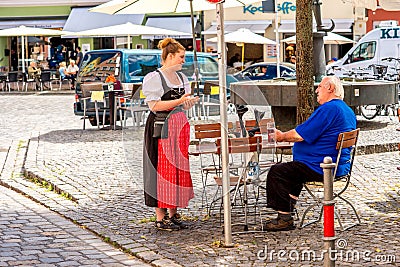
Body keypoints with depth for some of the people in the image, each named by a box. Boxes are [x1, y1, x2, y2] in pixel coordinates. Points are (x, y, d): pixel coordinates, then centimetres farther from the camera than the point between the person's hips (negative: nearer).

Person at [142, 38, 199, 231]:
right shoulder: (154, 78, -9)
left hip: (179, 127, 8)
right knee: (162, 169, -6)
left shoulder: (181, 77, 16)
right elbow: (154, 105, -16)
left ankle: (173, 214, 16)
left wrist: (189, 102, -1)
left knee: (179, 169, 8)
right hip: (161, 128, -8)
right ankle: (160, 217, -1)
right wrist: (179, 101, -21)